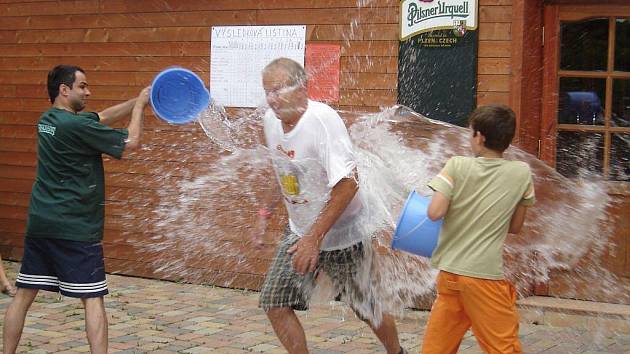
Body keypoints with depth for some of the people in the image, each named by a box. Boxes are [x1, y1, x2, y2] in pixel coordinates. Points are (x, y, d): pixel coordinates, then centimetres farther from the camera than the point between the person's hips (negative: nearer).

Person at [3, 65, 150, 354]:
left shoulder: (48, 120, 10)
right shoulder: (78, 125, -15)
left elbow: (104, 117, 19)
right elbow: (130, 142, -10)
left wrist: (138, 100, 12)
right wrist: (140, 105, 4)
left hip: (38, 224, 8)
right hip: (75, 228, -8)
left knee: (24, 295, 11)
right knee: (93, 299, -3)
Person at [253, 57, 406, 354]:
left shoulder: (323, 119, -26)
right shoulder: (270, 120, -3)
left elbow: (348, 183, -31)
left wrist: (315, 237, -32)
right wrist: (265, 212, 13)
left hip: (341, 237, -6)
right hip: (299, 232, 6)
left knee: (365, 309, 9)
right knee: (275, 305, -6)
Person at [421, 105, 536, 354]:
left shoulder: (457, 166, -5)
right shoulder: (521, 173, -2)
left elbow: (434, 213, -13)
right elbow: (515, 227, 7)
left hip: (450, 272, 1)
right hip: (486, 277, -1)